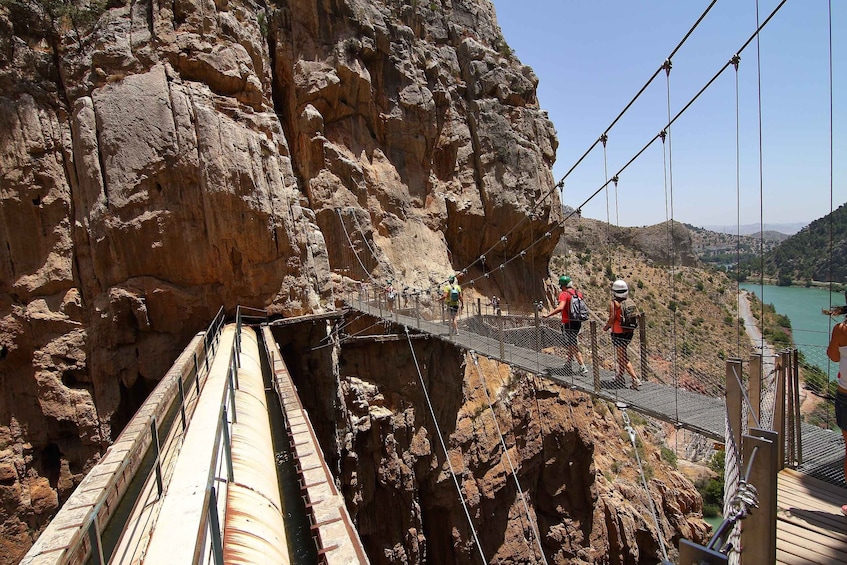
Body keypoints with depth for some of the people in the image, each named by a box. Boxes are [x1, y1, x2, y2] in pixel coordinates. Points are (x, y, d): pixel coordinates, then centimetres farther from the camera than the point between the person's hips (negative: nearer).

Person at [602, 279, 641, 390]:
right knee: (621, 356, 22)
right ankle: (619, 378, 35)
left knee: (624, 359, -2)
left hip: (618, 334, -7)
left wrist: (606, 326, -2)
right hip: (629, 332, 7)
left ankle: (635, 380, -10)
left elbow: (612, 318, -20)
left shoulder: (613, 303, -14)